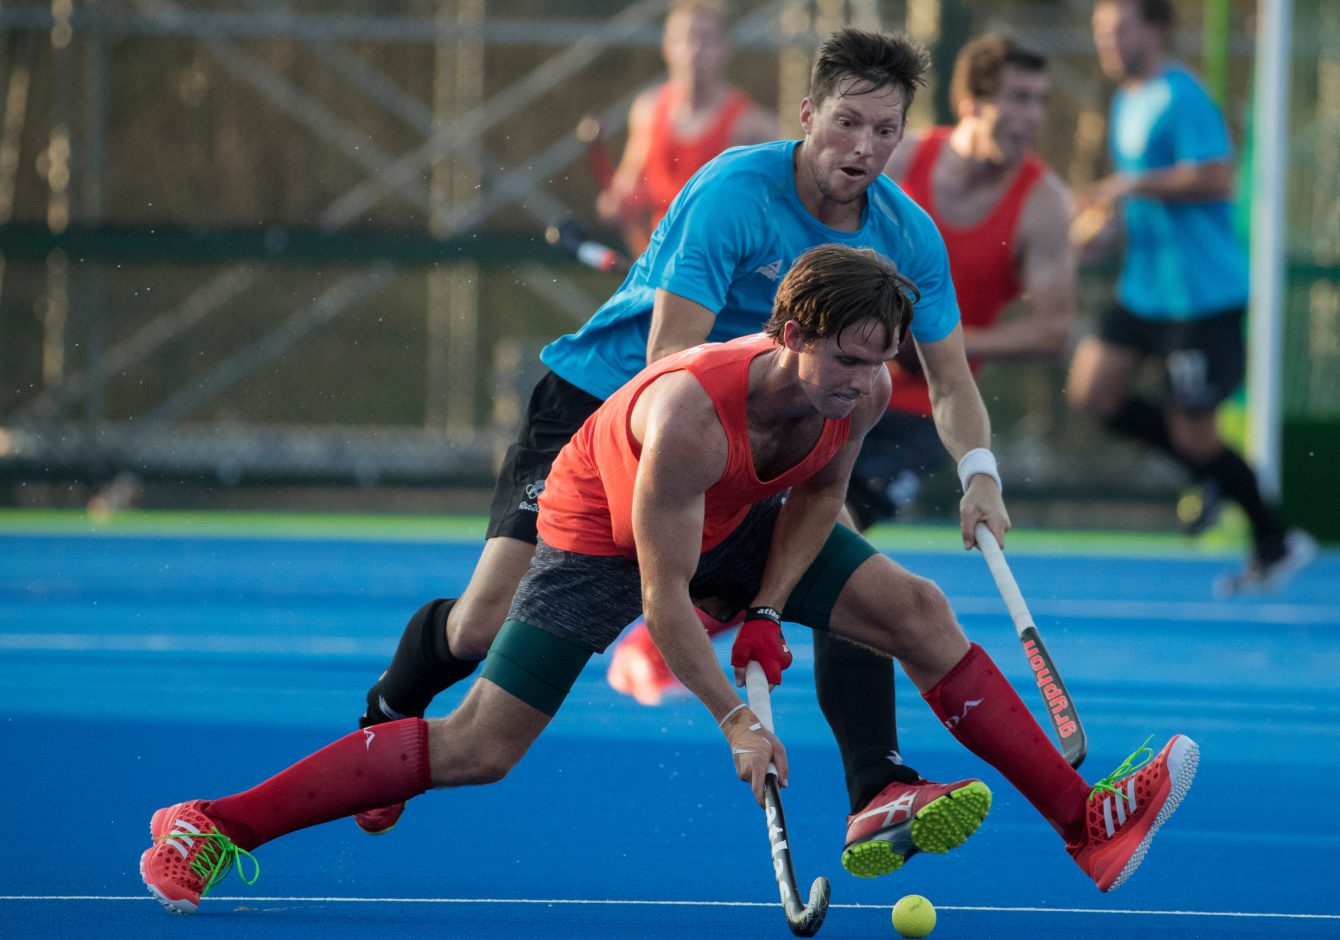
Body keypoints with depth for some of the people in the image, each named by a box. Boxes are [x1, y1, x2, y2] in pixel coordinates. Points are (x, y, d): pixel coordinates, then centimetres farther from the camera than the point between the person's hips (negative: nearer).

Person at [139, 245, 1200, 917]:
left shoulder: (863, 390, -21)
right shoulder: (692, 413, -40)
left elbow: (818, 494, 2)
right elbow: (663, 596, -33)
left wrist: (770, 608, -10)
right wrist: (734, 718, -33)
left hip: (741, 521, 7)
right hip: (606, 534, -6)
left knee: (917, 610, -4)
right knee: (480, 747, -14)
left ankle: (1087, 821, 3)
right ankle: (212, 827, -9)